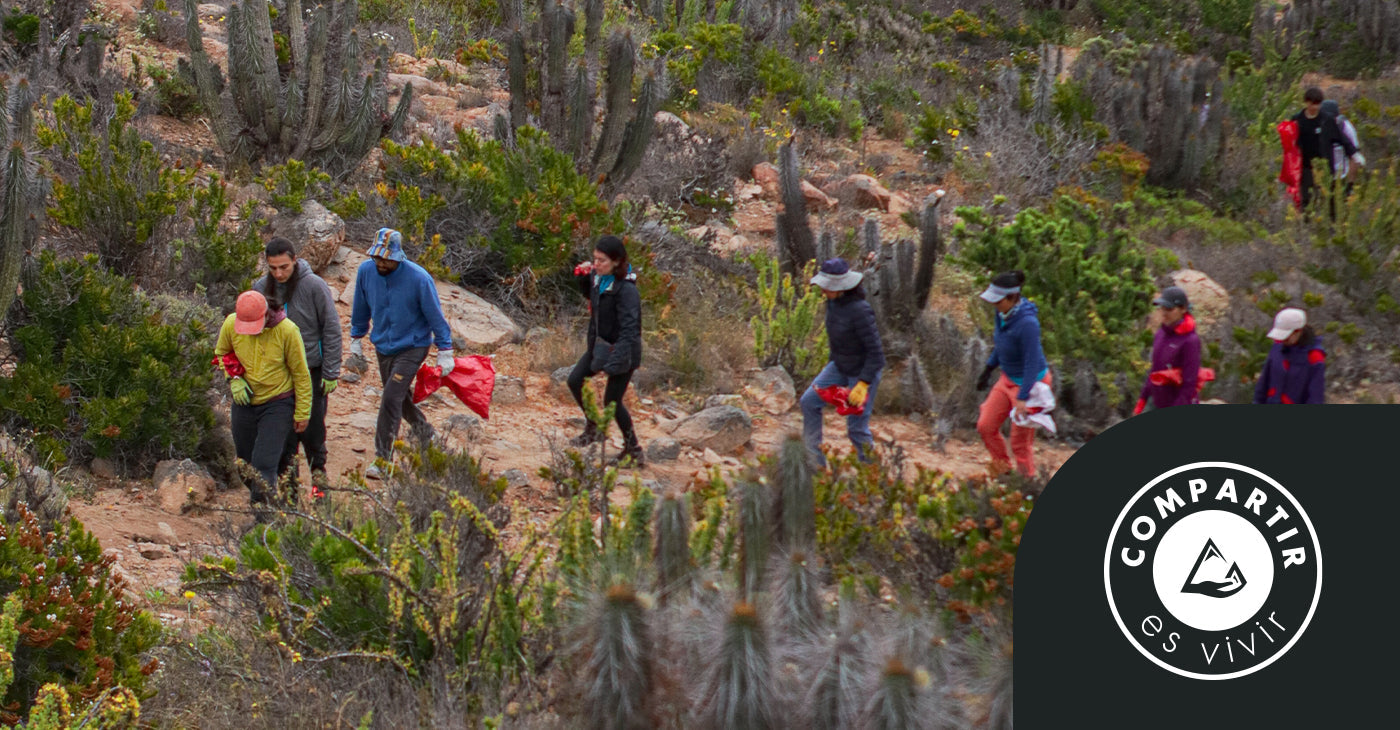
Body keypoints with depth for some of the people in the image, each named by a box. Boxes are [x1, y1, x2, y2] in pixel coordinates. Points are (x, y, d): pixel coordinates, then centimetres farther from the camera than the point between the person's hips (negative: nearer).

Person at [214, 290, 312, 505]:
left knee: (264, 463, -13)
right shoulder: (230, 324, -11)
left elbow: (301, 373, -9)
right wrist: (233, 379, -7)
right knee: (246, 460, 14)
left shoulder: (287, 330, -20)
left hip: (278, 405, -4)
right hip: (244, 403, 4)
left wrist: (302, 413, -5)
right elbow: (221, 354, 11)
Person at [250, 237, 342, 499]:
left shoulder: (314, 286, -12)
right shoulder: (260, 288, -4)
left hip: (312, 370, -3)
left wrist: (331, 373, -7)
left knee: (312, 428, 5)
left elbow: (332, 330, -6)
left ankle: (318, 472, 25)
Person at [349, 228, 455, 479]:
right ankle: (427, 436, 41)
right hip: (383, 347, 6)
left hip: (412, 348, -6)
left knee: (391, 400, -15)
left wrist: (445, 352, -8)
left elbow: (435, 315, -12)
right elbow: (361, 308, 8)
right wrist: (356, 338, 16)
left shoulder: (418, 278, -23)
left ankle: (382, 460, -11)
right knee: (401, 398, 18)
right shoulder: (366, 271, -10)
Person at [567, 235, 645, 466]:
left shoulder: (626, 289, -26)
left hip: (621, 349, -8)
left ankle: (633, 450, 15)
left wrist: (617, 359, -38)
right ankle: (594, 428, 28)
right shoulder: (598, 277, -2)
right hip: (600, 344, 8)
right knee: (575, 380, 10)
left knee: (612, 401, -1)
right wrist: (582, 276, 1)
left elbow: (629, 328, -29)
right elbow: (589, 294, 22)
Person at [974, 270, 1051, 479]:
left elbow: (1032, 363, -28)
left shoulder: (1027, 323, -32)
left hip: (1031, 383, -8)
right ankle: (1003, 469, 33)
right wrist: (988, 369, 20)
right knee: (985, 426, 10)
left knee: (1021, 441, 1)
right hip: (1008, 379, 8)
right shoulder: (1004, 313, -7)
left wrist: (1023, 399, -29)